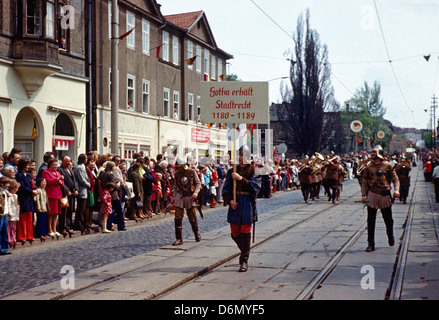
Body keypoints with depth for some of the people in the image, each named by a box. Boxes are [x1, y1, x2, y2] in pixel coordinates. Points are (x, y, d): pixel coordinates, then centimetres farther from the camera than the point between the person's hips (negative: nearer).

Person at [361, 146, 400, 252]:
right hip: (372, 195, 1)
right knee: (371, 222, -2)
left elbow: (395, 179, 4)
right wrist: (363, 195, -2)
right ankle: (371, 244, 3)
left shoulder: (388, 166, 4)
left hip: (385, 195, 0)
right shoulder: (368, 168, 7)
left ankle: (390, 236, 39)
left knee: (388, 220, 10)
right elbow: (364, 182, 9)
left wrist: (396, 190, -12)